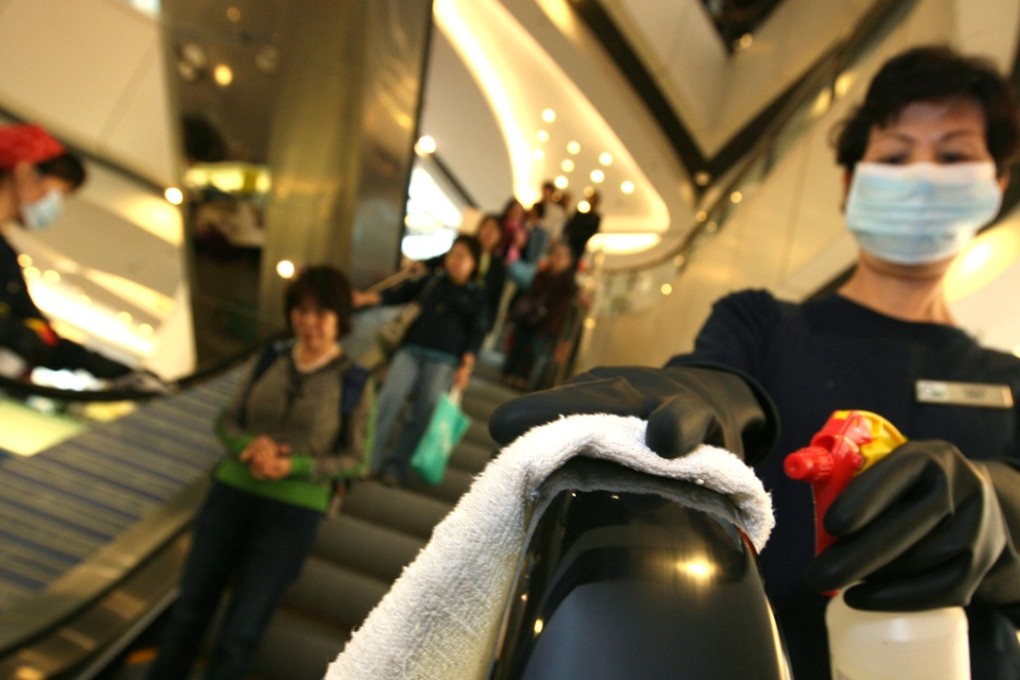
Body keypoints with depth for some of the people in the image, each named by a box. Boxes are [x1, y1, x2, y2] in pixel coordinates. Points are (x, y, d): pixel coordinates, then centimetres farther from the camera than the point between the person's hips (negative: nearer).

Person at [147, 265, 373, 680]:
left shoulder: (354, 383, -7)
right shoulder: (269, 361, 4)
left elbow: (356, 458, -5)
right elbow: (227, 421, 8)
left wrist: (293, 466, -18)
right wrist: (250, 445, -15)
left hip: (293, 511, -3)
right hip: (231, 493, 4)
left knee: (238, 634, 1)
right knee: (188, 612, 11)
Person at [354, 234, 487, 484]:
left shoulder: (476, 296, 9)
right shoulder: (432, 281, 15)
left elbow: (476, 333, 3)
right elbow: (401, 294, 10)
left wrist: (467, 365, -9)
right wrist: (370, 298, -5)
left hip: (443, 360, -1)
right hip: (411, 350, 2)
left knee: (423, 412, -5)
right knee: (389, 399, -12)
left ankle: (395, 467, 3)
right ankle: (368, 461, -8)